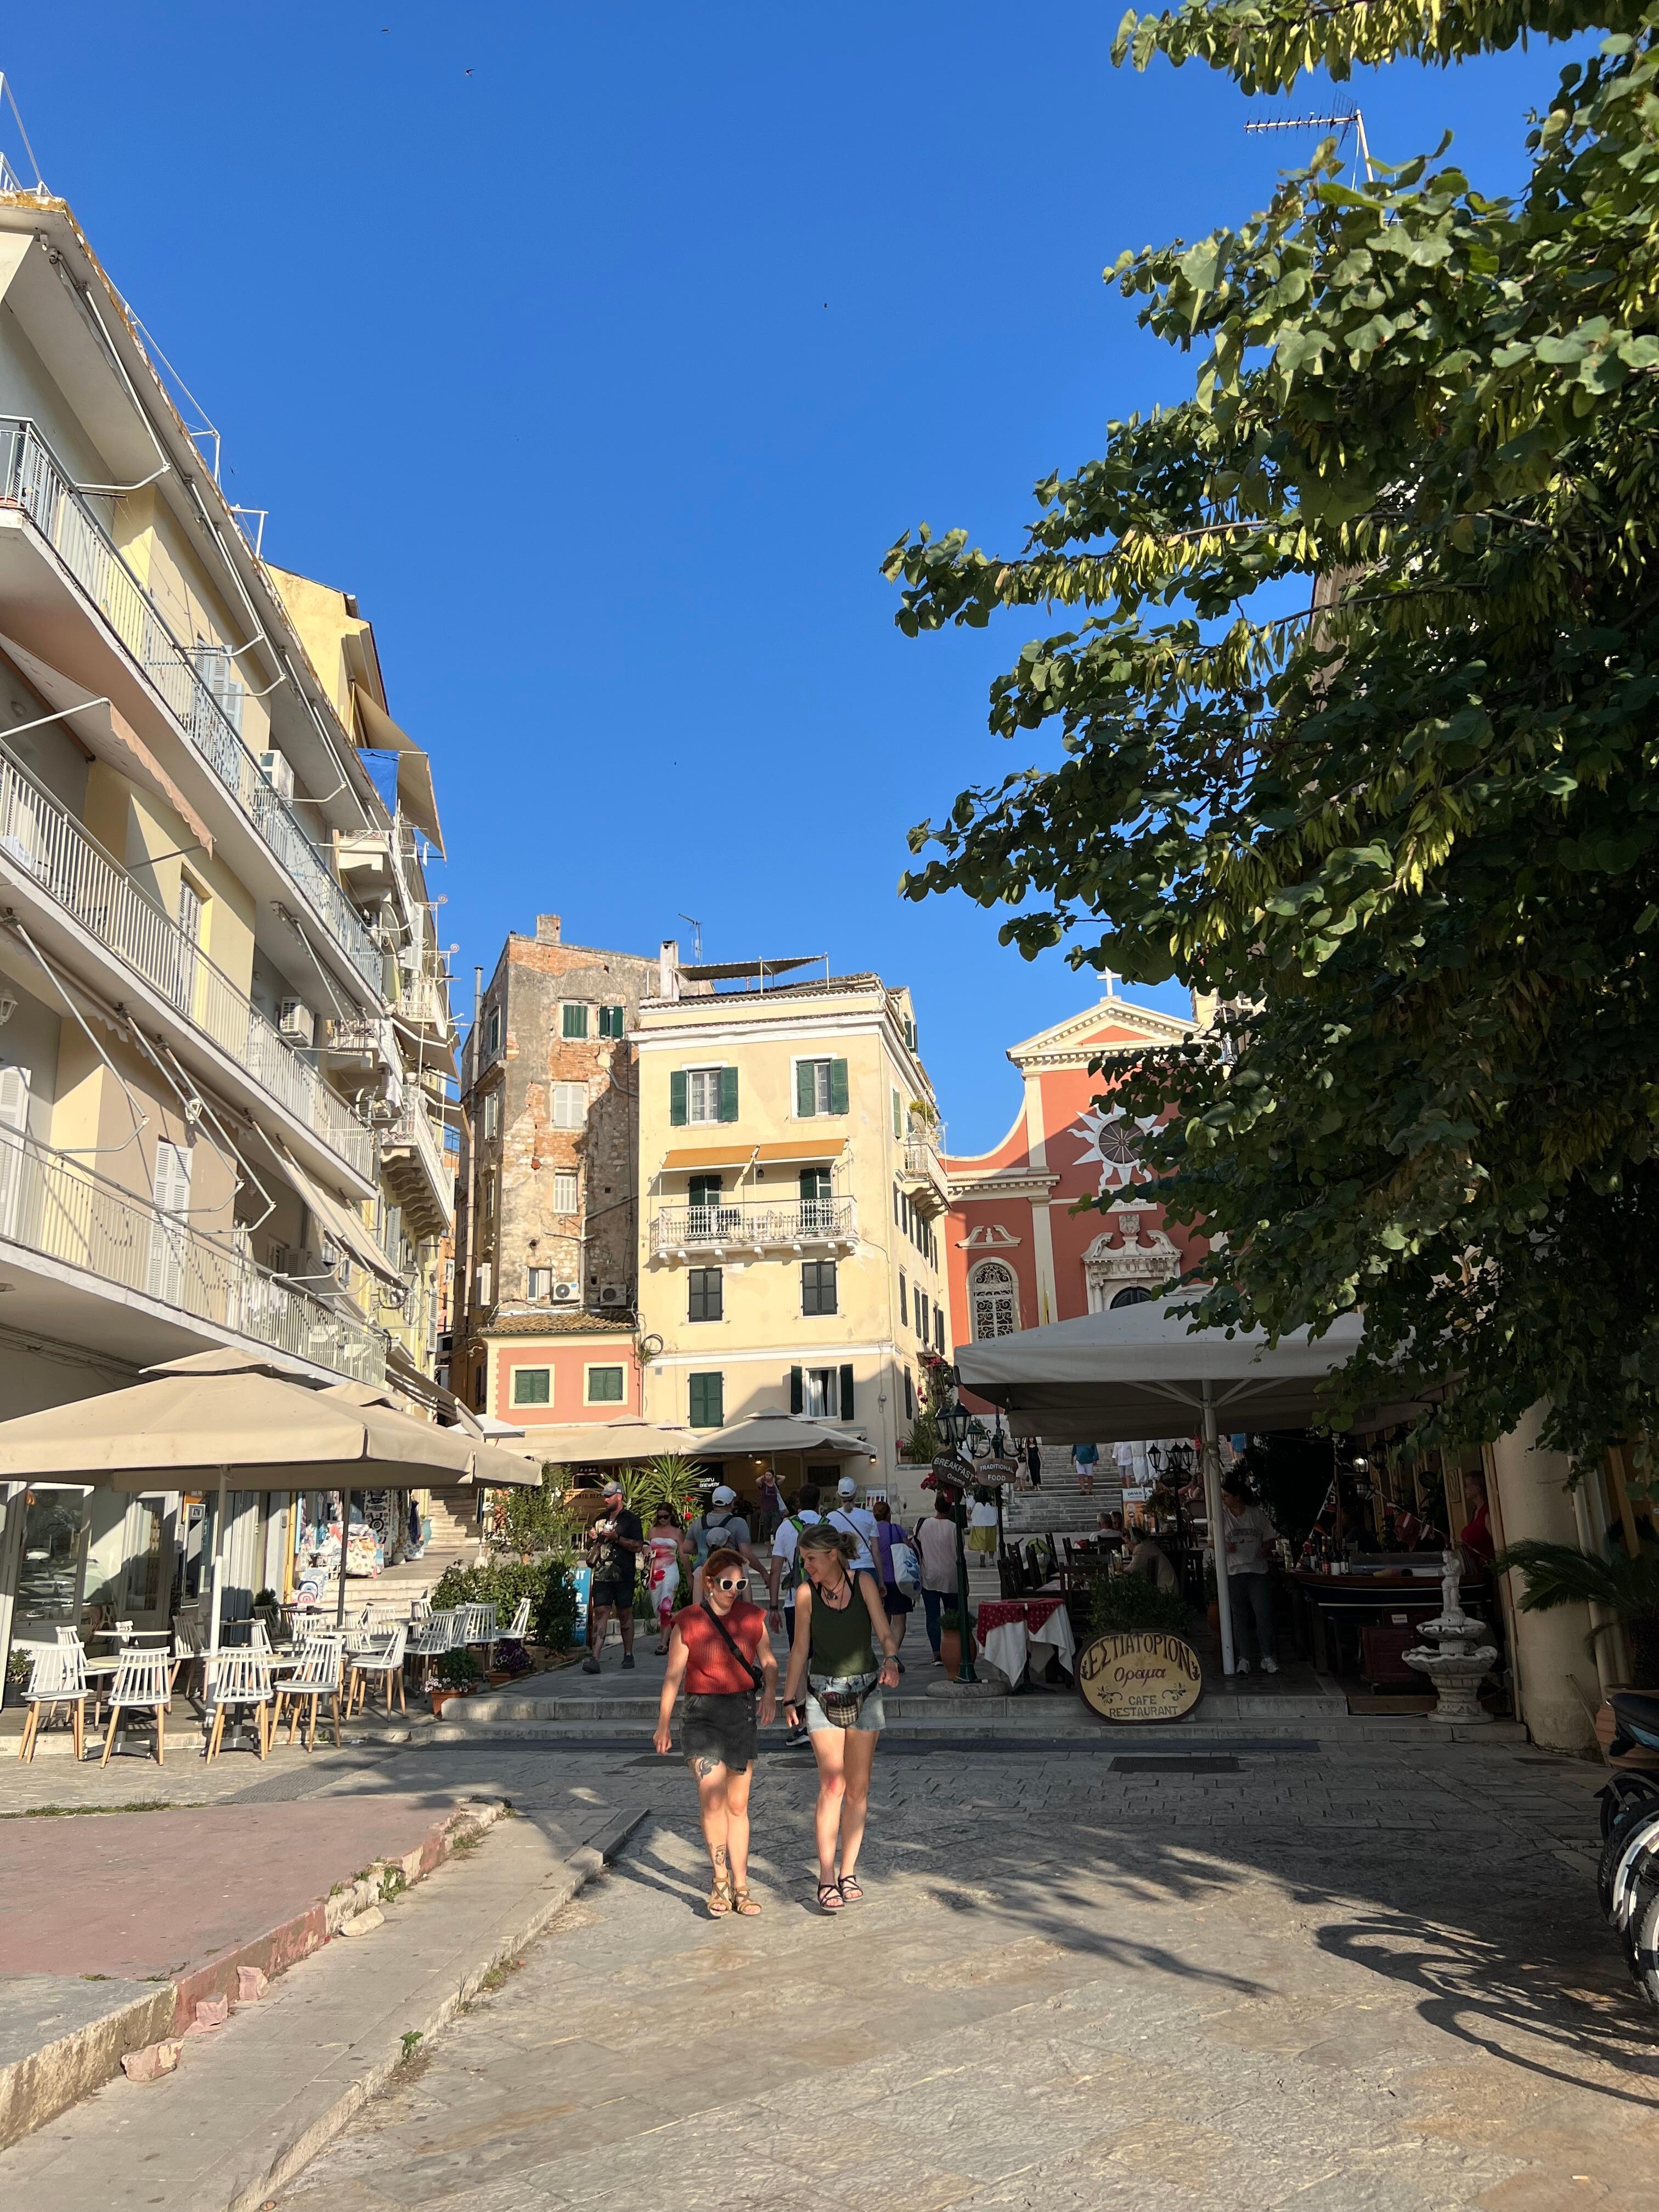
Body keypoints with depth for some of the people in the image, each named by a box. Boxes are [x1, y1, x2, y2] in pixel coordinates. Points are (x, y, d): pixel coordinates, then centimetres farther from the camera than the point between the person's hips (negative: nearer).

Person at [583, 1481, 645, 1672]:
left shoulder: (632, 1520, 1)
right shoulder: (600, 1520, 19)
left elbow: (638, 1547, -10)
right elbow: (590, 1548, 28)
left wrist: (616, 1538, -17)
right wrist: (592, 1539, 5)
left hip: (624, 1576, -4)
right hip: (602, 1575, 4)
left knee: (625, 1614, 4)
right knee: (600, 1613, -7)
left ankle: (628, 1655, 17)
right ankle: (594, 1658, -15)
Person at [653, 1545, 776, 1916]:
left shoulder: (752, 1617, 3)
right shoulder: (687, 1621, -7)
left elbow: (768, 1661, 13)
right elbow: (674, 1675, -1)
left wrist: (770, 1693, -6)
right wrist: (663, 1725, 2)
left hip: (743, 1711, 3)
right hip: (703, 1714, -3)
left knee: (738, 1805, 10)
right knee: (712, 1798, -17)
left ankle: (740, 1887, 20)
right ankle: (720, 1881, 0)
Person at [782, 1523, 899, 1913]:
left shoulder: (863, 1583, -6)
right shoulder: (806, 1592, -5)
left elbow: (883, 1631, -8)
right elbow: (800, 1649, 3)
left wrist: (891, 1661, -28)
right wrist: (790, 1698, 7)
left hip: (865, 1690, 1)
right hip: (823, 1693, -1)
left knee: (858, 1787, 6)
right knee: (832, 1784, -10)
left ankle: (848, 1873, 17)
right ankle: (826, 1878, -6)